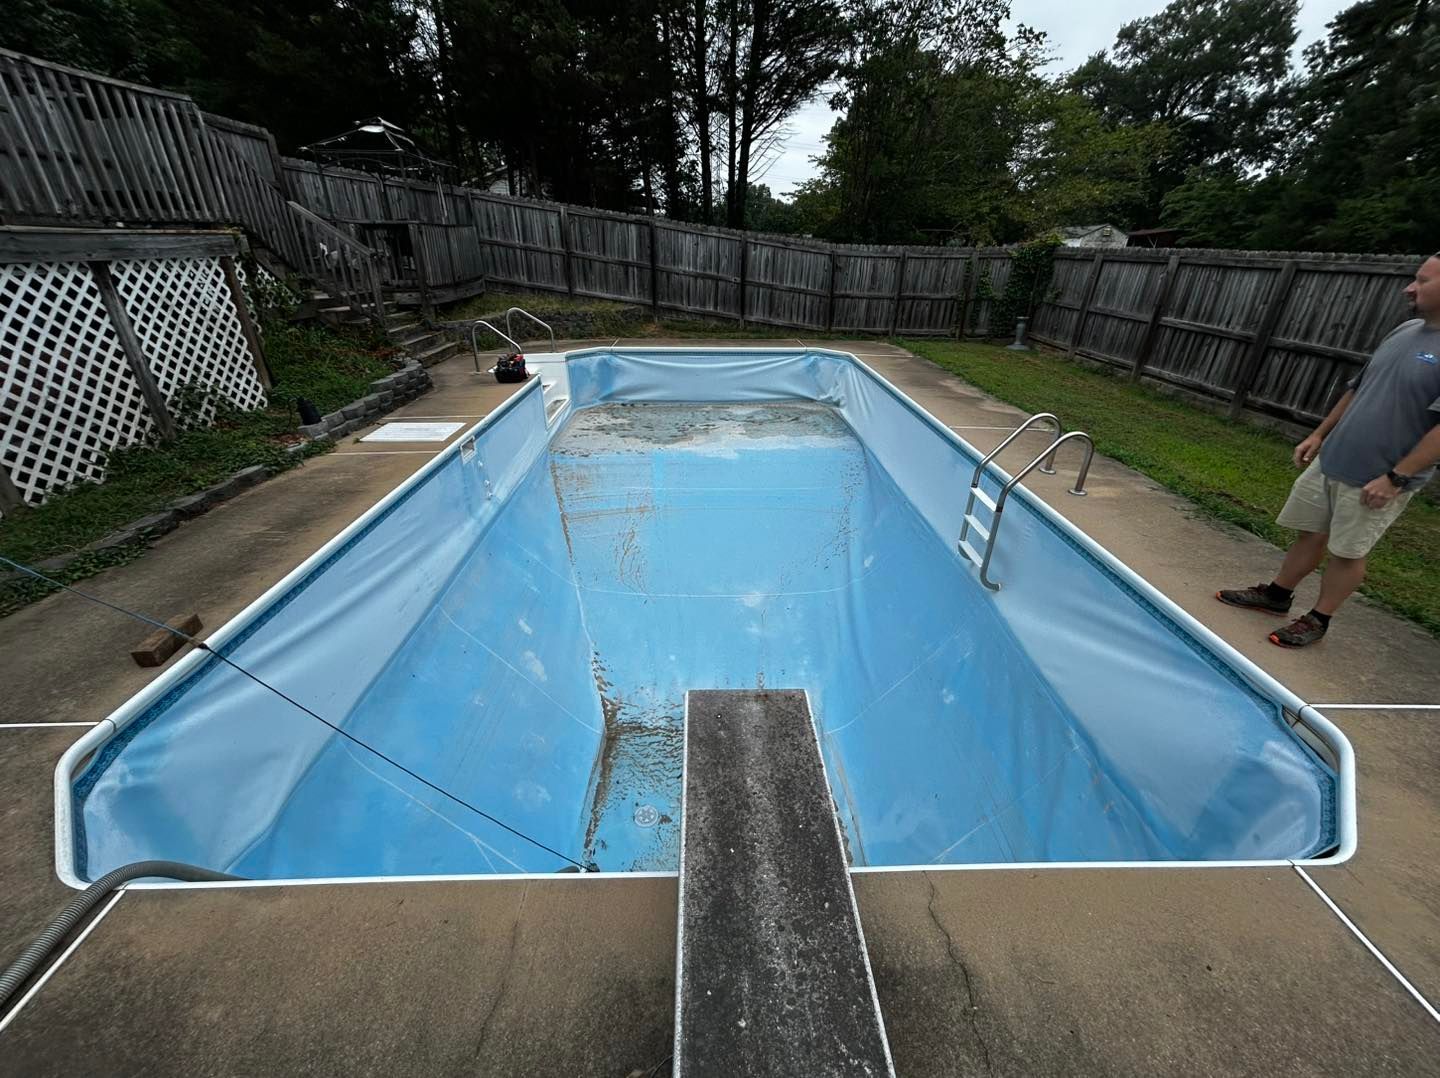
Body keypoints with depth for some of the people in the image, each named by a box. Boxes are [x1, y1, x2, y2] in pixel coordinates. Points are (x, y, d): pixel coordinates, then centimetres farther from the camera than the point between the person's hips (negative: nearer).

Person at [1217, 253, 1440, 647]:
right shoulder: (1404, 331, 8)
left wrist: (1396, 477, -20)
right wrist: (1320, 434, 16)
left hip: (1377, 477, -6)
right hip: (1332, 460, 6)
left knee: (1346, 552, 5)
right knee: (1311, 533, 16)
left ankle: (1317, 620, 19)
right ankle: (1276, 594, 30)